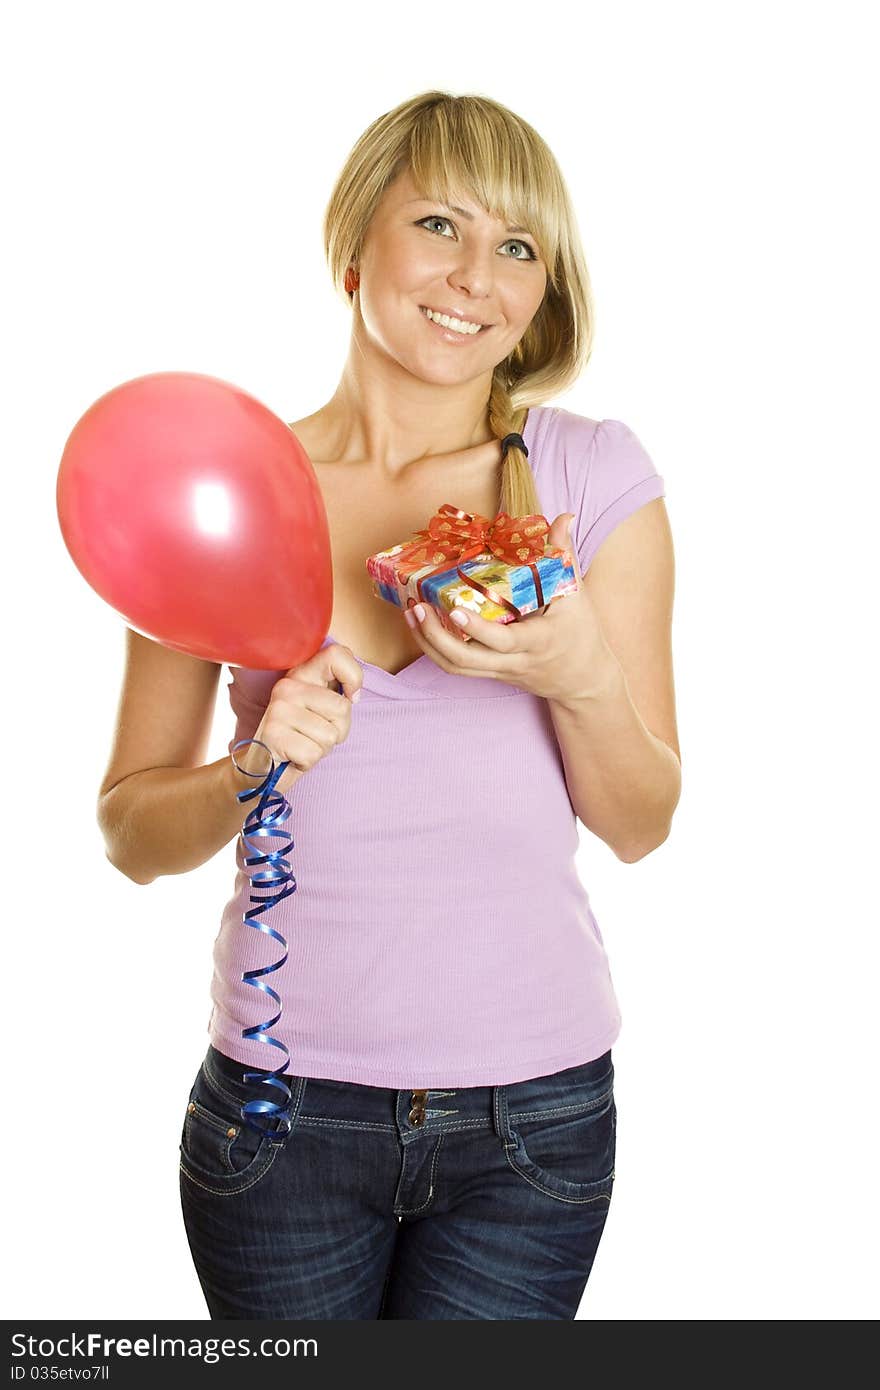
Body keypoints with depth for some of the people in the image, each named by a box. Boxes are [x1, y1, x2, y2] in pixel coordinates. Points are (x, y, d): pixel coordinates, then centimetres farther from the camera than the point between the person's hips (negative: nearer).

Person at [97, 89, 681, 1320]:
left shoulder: (593, 473, -3)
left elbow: (640, 826, -1)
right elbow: (133, 837, 1)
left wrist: (582, 678, -20)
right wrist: (253, 772, -19)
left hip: (531, 1111, 0)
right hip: (281, 1101, 1)